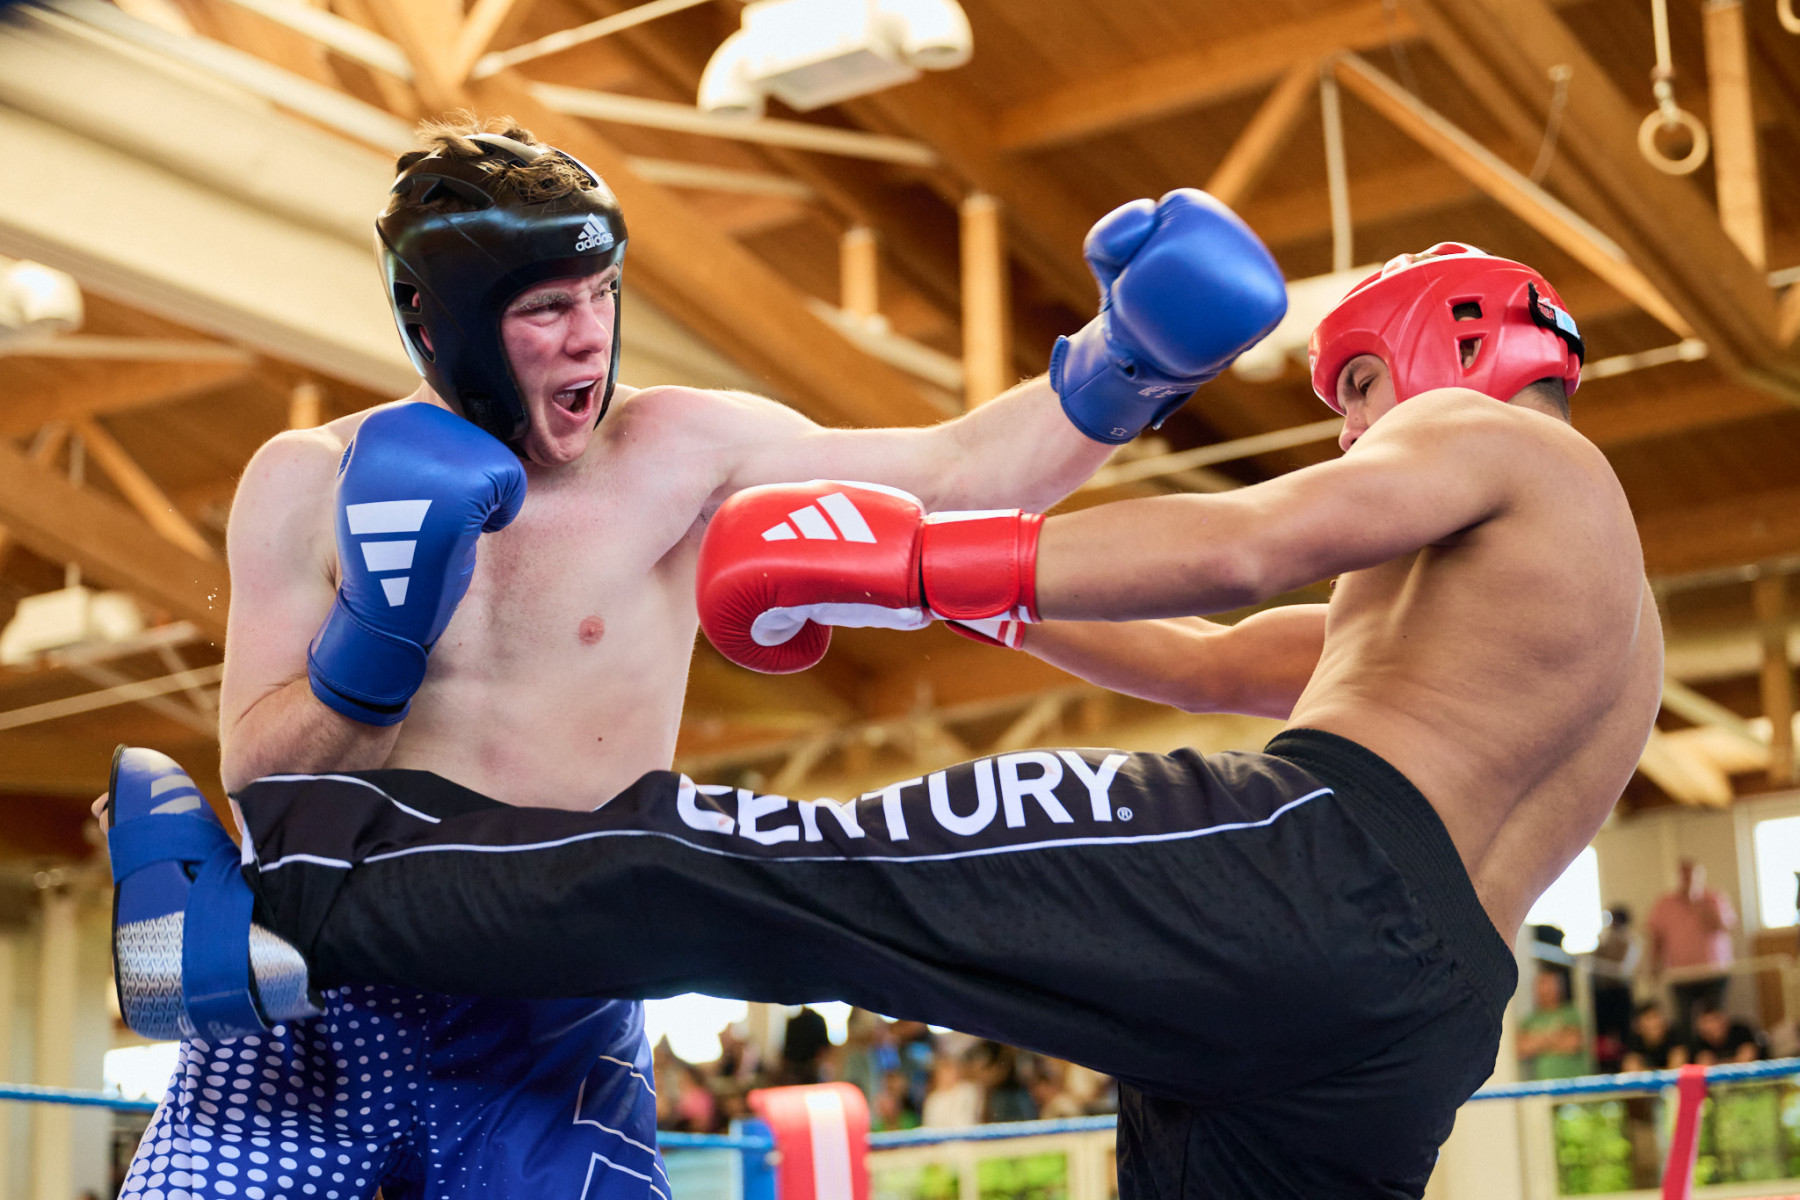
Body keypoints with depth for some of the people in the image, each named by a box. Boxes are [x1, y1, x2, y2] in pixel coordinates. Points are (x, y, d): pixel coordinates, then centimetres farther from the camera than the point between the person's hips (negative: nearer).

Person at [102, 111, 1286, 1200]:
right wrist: (375, 639, -21)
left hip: (554, 1039, 0)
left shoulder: (677, 453, -4)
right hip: (319, 1015, 1)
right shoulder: (310, 484, -2)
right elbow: (252, 773, -3)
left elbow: (955, 471, -9)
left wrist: (1128, 363, -24)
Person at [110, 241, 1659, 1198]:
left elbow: (1239, 548, -10)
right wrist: (979, 589, 39)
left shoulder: (1492, 433, 13)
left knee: (780, 869, -11)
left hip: (1320, 863, -9)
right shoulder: (1612, 614, 39)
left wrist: (912, 563, -8)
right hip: (1415, 1041, 9)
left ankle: (281, 873, -12)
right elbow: (1215, 662, 39)